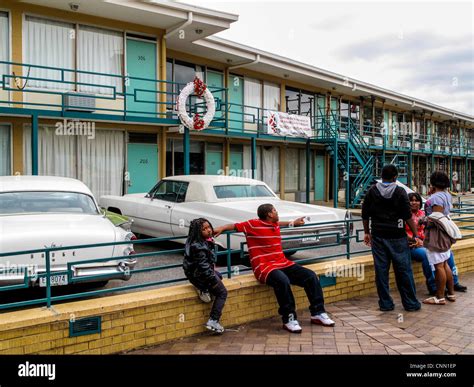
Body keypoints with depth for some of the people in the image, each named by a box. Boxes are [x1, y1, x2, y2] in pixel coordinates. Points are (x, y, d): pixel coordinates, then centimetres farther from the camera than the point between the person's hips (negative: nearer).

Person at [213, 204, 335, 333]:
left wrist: (293, 223, 48)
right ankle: (289, 319, -25)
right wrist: (221, 228, -15)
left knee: (311, 275, -6)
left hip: (283, 263, 8)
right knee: (283, 280, -38)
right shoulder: (253, 225, -6)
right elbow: (235, 226, 2)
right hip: (264, 268, -8)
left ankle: (318, 313, 2)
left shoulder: (275, 224, 16)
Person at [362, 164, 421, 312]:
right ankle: (410, 303, 13)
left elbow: (365, 215, 8)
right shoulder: (400, 192, -4)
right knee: (404, 270, 6)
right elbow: (408, 217, -5)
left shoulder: (372, 191, 4)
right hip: (397, 237, -2)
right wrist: (415, 235, 3)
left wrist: (367, 232, 19)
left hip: (378, 236, 2)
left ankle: (385, 303, 10)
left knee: (381, 270, 5)